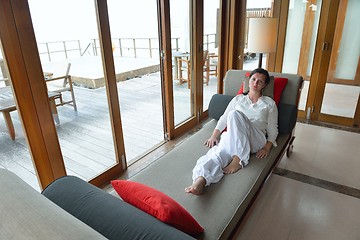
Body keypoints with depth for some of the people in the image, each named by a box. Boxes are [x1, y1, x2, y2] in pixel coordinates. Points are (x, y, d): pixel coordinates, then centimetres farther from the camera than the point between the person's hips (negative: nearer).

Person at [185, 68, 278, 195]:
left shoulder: (269, 103, 18)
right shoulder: (238, 99, 23)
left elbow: (273, 129, 14)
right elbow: (224, 118, 16)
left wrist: (267, 147, -2)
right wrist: (214, 136, 2)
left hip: (256, 140, -1)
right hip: (233, 136, 2)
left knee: (235, 114, -33)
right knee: (220, 152, -37)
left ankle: (238, 158, -35)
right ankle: (200, 180, -60)